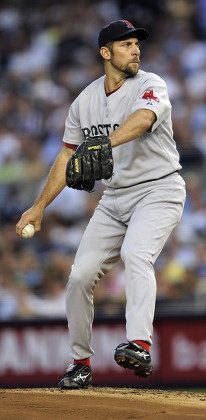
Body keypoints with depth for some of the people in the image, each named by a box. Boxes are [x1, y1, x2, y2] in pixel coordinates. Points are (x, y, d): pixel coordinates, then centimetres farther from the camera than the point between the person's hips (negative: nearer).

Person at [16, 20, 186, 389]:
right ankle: (81, 364, 15)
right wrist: (40, 206, 10)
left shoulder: (150, 86, -12)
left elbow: (142, 119, -36)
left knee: (135, 254, -32)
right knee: (80, 276, -1)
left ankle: (139, 345, -45)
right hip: (114, 197, 6)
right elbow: (67, 156, 15)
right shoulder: (85, 101, 6)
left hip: (159, 190, -6)